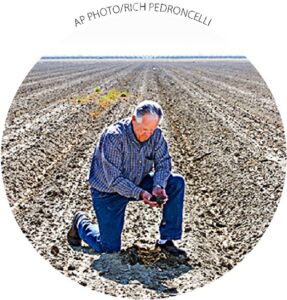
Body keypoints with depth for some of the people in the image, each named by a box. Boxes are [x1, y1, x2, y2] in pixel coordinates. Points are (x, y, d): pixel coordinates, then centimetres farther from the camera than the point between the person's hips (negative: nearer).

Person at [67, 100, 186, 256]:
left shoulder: (156, 135, -13)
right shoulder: (113, 137, -31)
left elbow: (163, 163, -9)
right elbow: (114, 179, -29)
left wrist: (158, 186, -29)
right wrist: (140, 194, -40)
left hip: (137, 183, 6)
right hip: (108, 191, -5)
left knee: (177, 183, -14)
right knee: (109, 248, -4)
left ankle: (166, 240, -5)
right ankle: (81, 223, 28)